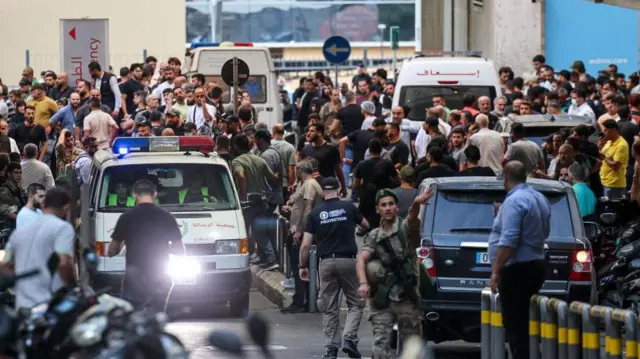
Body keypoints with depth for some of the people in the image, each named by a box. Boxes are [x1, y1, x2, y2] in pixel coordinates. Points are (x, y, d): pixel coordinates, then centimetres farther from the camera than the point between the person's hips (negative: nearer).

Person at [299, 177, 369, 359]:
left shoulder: (315, 213, 1)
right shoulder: (348, 208, -1)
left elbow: (305, 245, -2)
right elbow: (366, 225, 18)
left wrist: (303, 266, 10)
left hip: (326, 262, 1)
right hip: (347, 261, -1)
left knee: (329, 308, 9)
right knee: (355, 303, 9)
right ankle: (349, 339, -8)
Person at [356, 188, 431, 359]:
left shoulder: (405, 228, 2)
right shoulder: (374, 236, 10)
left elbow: (412, 218, -21)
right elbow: (362, 260, -4)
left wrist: (416, 204, -46)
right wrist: (363, 283, -24)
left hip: (407, 298, -1)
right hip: (381, 300, 1)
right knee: (380, 345, -8)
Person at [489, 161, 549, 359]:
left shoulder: (514, 201, -16)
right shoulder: (540, 199, 13)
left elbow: (509, 240, -24)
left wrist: (496, 270, -21)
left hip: (516, 269, -10)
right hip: (536, 265, 10)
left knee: (515, 324, -8)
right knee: (523, 323, 15)